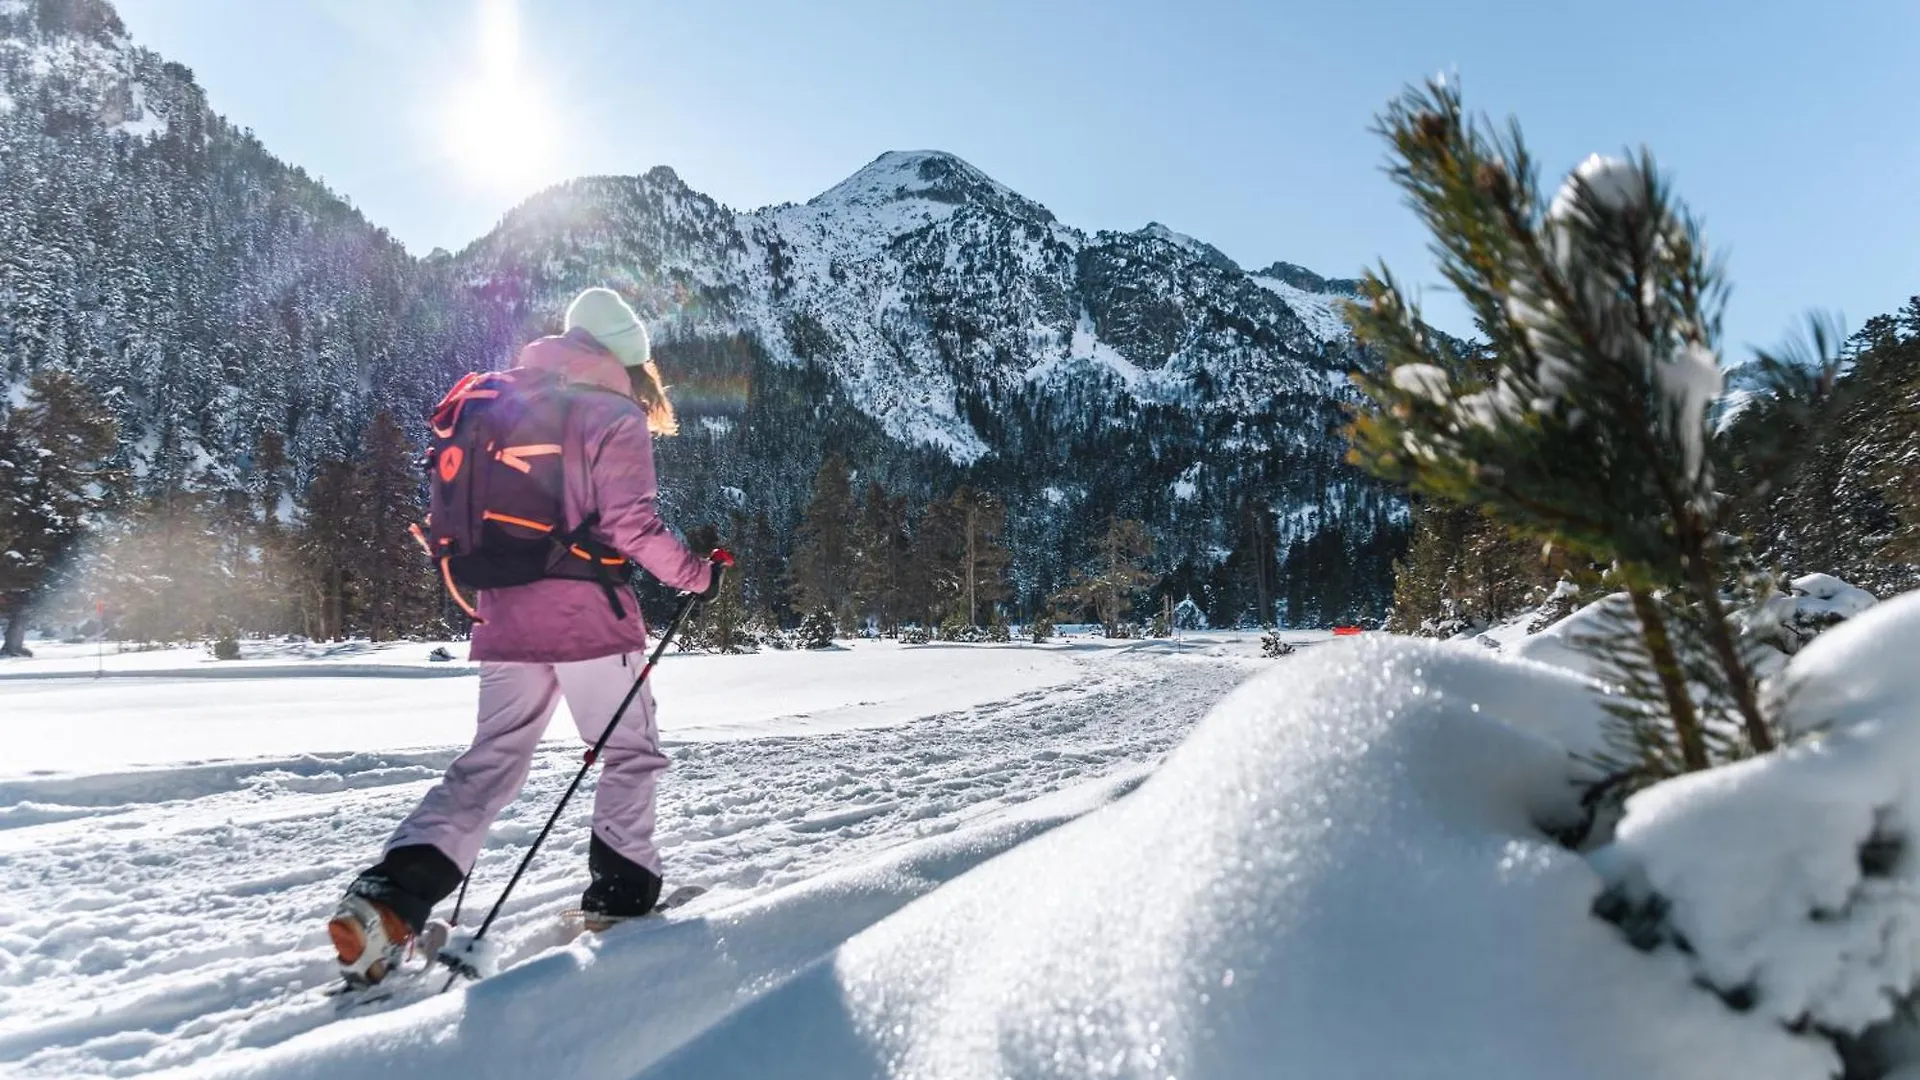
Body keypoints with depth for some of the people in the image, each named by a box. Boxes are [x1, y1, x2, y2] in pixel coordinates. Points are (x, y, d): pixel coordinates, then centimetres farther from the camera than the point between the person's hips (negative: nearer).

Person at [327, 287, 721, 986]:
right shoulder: (617, 419, -6)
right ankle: (621, 887, 18)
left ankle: (391, 896, -2)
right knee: (630, 751, 12)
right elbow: (632, 526, -15)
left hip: (507, 620, 6)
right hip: (590, 619, -6)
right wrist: (697, 575, -3)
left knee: (491, 762, 11)